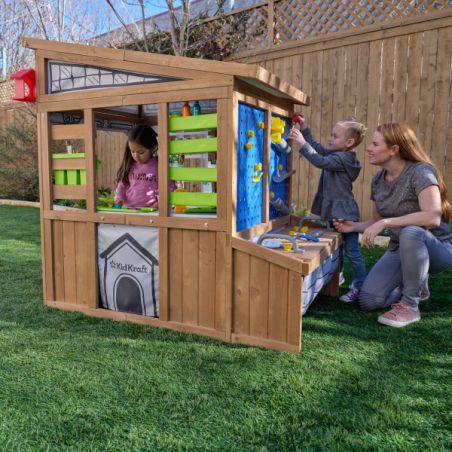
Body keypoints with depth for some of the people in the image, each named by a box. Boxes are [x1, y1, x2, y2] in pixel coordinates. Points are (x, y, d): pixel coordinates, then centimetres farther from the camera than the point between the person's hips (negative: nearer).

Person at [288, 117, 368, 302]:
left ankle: (359, 287, 6)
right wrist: (304, 127, 13)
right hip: (334, 210, 10)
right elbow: (317, 147, 19)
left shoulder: (344, 158, -18)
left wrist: (302, 142, -31)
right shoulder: (335, 154, 10)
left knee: (352, 251, -3)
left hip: (345, 213, -10)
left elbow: (321, 162, -31)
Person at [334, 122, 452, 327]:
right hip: (399, 249, 6)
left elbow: (433, 217, -36)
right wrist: (355, 226, -8)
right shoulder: (378, 179, 0)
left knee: (410, 233, -41)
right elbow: (377, 221, 11)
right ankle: (416, 283, 19)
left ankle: (410, 306, -21)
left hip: (435, 248, -6)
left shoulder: (420, 172, -20)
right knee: (368, 301, -9)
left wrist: (385, 223, -38)